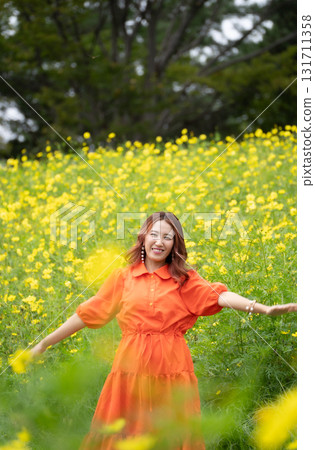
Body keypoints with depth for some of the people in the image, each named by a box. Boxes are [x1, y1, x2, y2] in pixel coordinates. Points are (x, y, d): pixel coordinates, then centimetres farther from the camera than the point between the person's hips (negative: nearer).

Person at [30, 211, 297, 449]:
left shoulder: (185, 280, 6)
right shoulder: (122, 278, 9)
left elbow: (218, 296, -9)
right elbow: (88, 313, 12)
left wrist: (264, 309, -27)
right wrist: (44, 344, 11)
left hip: (171, 371, -1)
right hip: (131, 368, 1)